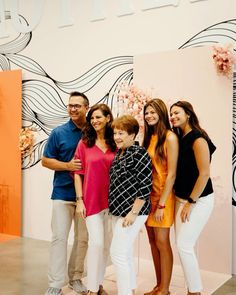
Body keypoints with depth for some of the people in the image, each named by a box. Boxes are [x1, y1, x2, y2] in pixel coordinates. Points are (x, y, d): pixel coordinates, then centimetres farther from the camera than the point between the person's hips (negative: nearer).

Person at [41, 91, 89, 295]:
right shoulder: (58, 133, -1)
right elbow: (46, 161, 1)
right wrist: (68, 166, -15)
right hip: (63, 194, -2)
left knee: (83, 238, 10)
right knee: (59, 237, -2)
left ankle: (76, 277, 26)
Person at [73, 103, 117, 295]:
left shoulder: (115, 144, 3)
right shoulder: (84, 143, -1)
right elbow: (78, 173, -2)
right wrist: (79, 199, -7)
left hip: (111, 200, 3)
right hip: (91, 200, -3)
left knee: (106, 243, 11)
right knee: (96, 242, -4)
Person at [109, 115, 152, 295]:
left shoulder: (139, 154, -14)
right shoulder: (119, 154, 11)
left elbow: (146, 186, -18)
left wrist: (133, 213, -19)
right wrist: (115, 209, 16)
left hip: (132, 212, -9)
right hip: (118, 212, 9)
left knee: (118, 254, -6)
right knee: (126, 253, 16)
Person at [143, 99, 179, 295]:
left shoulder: (170, 137, -11)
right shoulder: (149, 137, 12)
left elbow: (171, 174, -15)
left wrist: (162, 204, -17)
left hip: (163, 195, -7)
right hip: (148, 194, 7)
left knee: (162, 242, -1)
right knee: (153, 241, 11)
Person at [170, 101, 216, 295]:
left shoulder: (197, 139, -16)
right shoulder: (179, 138, 8)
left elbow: (204, 174, -19)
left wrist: (191, 202, -16)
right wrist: (182, 200, 9)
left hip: (199, 200, -8)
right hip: (181, 198, 8)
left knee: (184, 245, -8)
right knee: (183, 245, 9)